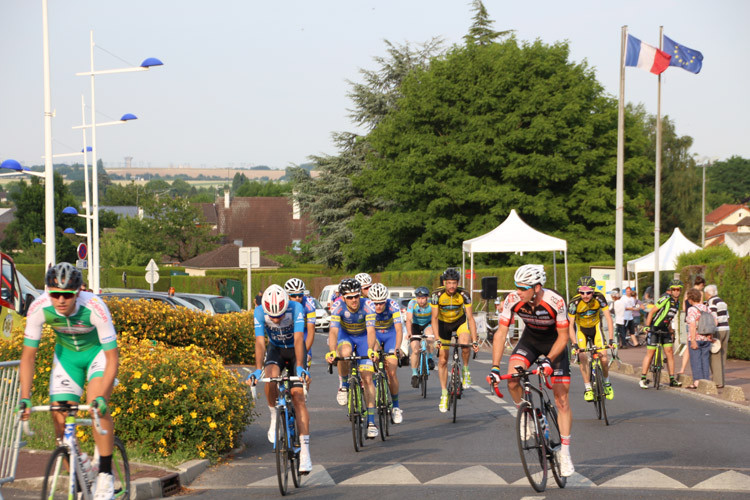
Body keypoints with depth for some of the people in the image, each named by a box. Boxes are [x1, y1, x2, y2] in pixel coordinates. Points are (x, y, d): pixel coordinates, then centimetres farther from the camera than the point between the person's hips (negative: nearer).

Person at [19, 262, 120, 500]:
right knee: (60, 417, -8)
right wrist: (25, 397, -28)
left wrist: (102, 396, -41)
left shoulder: (94, 308, -35)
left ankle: (105, 474, -12)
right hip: (66, 354, 3)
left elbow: (112, 357, -30)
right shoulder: (39, 308, -27)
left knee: (97, 405, -26)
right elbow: (28, 356, -18)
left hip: (98, 352, -3)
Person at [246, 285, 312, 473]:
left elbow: (298, 339, -37)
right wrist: (257, 370, -42)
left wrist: (300, 367, -49)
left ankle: (305, 452, -15)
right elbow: (260, 342, -29)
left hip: (294, 351, -1)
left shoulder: (296, 308, -30)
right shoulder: (259, 312, -25)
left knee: (298, 396, -13)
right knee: (271, 376, -33)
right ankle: (274, 417, -8)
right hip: (275, 349, 2)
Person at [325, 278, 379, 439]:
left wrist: (371, 350, -55)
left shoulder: (367, 305, -29)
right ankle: (344, 385, -11)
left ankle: (371, 422, -5)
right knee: (344, 352, -38)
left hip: (363, 336, 0)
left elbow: (371, 330, -37)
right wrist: (332, 351, -53)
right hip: (345, 335, 0)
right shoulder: (338, 306, -28)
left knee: (367, 379, -9)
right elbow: (333, 330, -36)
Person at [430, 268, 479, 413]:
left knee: (464, 345, -32)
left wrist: (475, 340, -32)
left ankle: (466, 370, -5)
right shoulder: (437, 294, -26)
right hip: (444, 323, 1)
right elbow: (434, 318, -24)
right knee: (443, 360, -2)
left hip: (460, 321, -1)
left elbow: (470, 318, -25)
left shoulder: (463, 295, -26)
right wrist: (437, 339, -35)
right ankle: (444, 394, 8)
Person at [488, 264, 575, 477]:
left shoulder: (555, 302, -31)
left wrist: (548, 359, -35)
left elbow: (563, 337, -21)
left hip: (554, 343, -2)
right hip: (530, 339, 2)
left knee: (561, 399, -6)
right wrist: (495, 367, -27)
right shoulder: (513, 300, -24)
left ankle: (564, 452, 4)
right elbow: (501, 333, -19)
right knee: (512, 380, -26)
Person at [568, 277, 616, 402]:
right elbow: (570, 325, -29)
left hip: (595, 327, 1)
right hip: (581, 328, 0)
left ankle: (606, 383, 16)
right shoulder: (574, 303, -30)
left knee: (603, 359, -11)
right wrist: (574, 345, -39)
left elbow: (608, 318, -24)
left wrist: (611, 340, -31)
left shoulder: (599, 298, -27)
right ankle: (588, 388, -8)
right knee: (583, 357, -20)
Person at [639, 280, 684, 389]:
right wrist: (647, 327, -20)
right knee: (650, 354, -4)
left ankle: (672, 379, 6)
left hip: (665, 330, 7)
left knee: (670, 353, 1)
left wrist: (671, 331, 23)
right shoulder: (665, 299, -14)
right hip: (654, 329, -7)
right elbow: (652, 311, -16)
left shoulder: (677, 302, 11)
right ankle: (643, 379, 3)